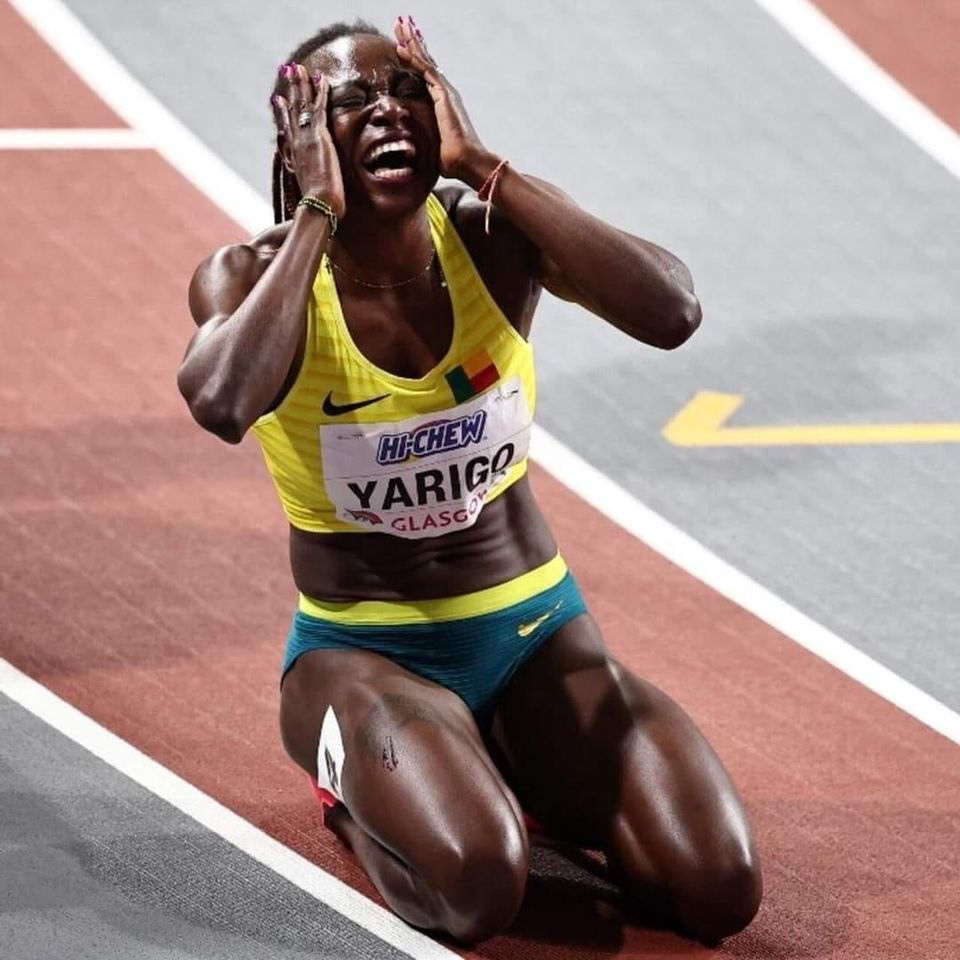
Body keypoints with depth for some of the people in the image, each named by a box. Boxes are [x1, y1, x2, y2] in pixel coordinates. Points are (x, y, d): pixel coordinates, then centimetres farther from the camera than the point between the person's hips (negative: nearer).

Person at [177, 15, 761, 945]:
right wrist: (317, 212, -27)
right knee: (477, 885, -33)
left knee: (717, 892, -15)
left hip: (534, 632, 3)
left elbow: (671, 312, -28)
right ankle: (356, 787, 4)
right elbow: (222, 404, -40)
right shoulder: (255, 275, -15)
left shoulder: (492, 238, -9)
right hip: (364, 650, -3)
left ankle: (509, 766, 15)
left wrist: (483, 167, -26)